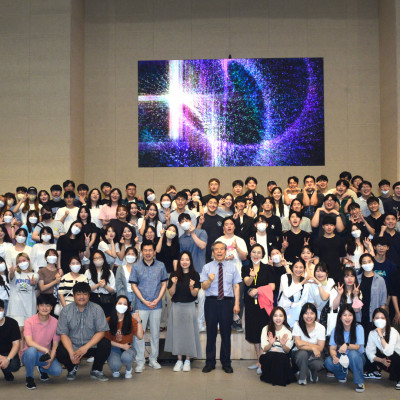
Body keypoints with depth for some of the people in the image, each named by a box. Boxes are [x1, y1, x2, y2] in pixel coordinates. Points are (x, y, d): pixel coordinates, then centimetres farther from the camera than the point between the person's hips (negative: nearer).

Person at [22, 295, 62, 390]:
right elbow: (29, 342, -24)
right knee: (31, 350, -37)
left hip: (46, 356, 3)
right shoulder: (29, 321, -12)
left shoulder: (55, 322, -5)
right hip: (29, 354, -2)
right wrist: (45, 350, -32)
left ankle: (42, 369, 15)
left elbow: (55, 345, -4)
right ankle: (29, 377, -10)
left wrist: (50, 361, -16)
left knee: (57, 371, -23)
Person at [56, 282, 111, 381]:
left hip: (91, 345, 0)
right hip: (72, 345, 0)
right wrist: (71, 352, -22)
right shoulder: (66, 310, -4)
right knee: (60, 352, -29)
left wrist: (86, 347, -23)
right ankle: (72, 368, 9)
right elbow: (63, 334, -6)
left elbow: (101, 331, -10)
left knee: (106, 344, -29)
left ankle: (96, 371, 1)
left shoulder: (97, 309, -6)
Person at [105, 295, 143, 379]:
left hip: (128, 347, 0)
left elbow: (140, 336, -14)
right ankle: (116, 370, 9)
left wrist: (139, 321, -20)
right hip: (114, 348, 0)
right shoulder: (109, 320, -4)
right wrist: (122, 346, -10)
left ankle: (128, 369, 2)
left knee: (126, 357, -36)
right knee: (115, 365, -32)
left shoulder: (131, 320, -3)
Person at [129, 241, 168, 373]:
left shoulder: (160, 266, 4)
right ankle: (140, 362, 6)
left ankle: (153, 359, 20)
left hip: (156, 305, 2)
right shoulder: (136, 266, 0)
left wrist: (158, 299, -7)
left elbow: (164, 284, 6)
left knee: (155, 332, 8)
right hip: (141, 305, -2)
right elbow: (134, 285, 0)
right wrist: (144, 301, -9)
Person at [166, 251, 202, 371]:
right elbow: (171, 293, 1)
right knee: (177, 332, 4)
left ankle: (187, 361, 11)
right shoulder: (174, 274, 3)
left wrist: (191, 287, -23)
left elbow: (195, 294, -3)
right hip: (176, 306, 1)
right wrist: (174, 284, -16)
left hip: (189, 307, -1)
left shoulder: (194, 275, -1)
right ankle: (179, 360, 14)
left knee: (189, 332, 0)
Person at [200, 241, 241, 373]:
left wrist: (236, 304, -3)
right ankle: (210, 362, 16)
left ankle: (226, 363, 16)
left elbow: (236, 286, 4)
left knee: (226, 333, 5)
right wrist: (210, 280, -21)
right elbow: (203, 286, 0)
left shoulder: (232, 267, 8)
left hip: (227, 302, 0)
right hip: (211, 302, 0)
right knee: (211, 333, 4)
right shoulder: (207, 267, 6)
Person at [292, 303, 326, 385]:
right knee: (303, 353, -36)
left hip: (314, 355, 1)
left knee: (318, 365, -32)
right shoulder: (297, 325, -10)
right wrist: (313, 348, -25)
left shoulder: (321, 328, -8)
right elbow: (298, 345, -16)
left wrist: (304, 343, -20)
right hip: (299, 354, 0)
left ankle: (313, 372, 8)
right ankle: (302, 378, -11)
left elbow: (320, 348, -14)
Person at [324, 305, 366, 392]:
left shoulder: (358, 328, -12)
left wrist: (347, 345, -40)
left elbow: (357, 347, -19)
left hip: (357, 357, -3)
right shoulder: (336, 330, -3)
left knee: (352, 353, -38)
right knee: (328, 362, -28)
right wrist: (334, 357, -29)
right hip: (341, 358, 3)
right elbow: (332, 348, -6)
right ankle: (342, 374, 7)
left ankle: (359, 382, -21)